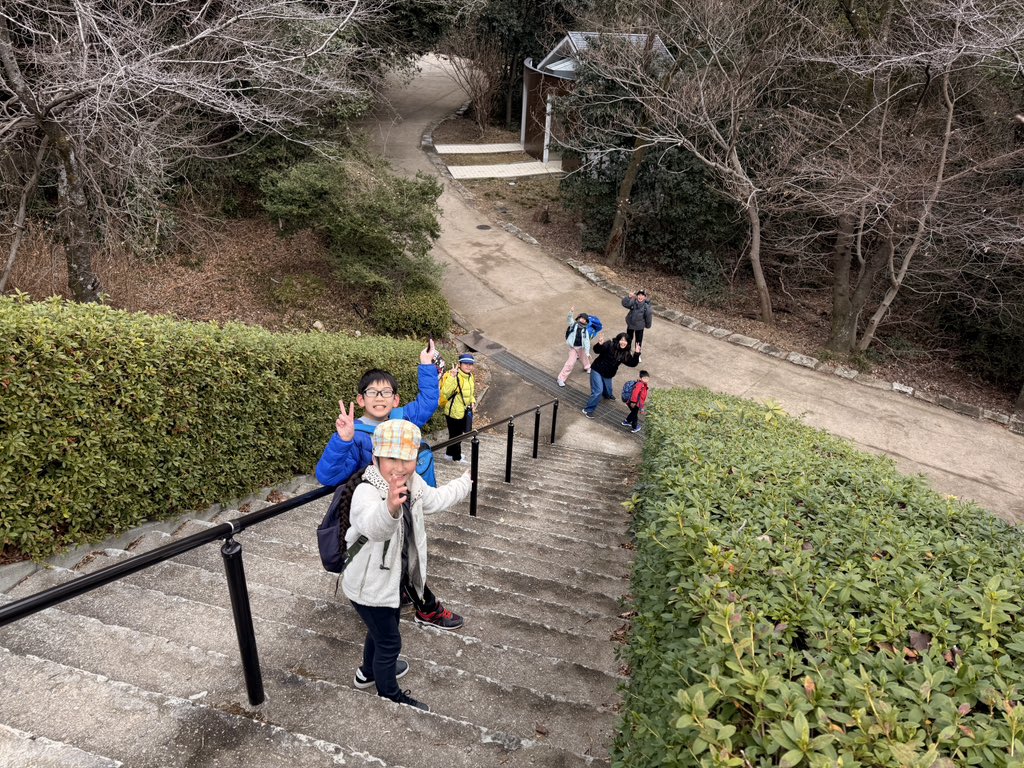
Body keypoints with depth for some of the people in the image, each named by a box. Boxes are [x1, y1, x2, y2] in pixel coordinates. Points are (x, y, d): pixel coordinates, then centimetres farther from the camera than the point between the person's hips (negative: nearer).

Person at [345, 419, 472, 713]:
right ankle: (390, 696, 36)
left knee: (381, 629, 30)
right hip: (369, 586, -8)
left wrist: (466, 482, 27)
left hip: (394, 578, 8)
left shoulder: (414, 483, -12)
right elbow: (374, 527, -59)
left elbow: (435, 499, 12)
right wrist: (390, 507, -81)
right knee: (390, 642, 10)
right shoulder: (366, 492, -36)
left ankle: (369, 672, 57)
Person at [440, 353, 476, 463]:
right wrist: (452, 377, -44)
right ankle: (457, 457, 24)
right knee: (455, 434, 6)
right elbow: (445, 392, -37)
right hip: (453, 412, -9)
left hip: (464, 412, 9)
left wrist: (472, 401, 4)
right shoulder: (453, 376, -23)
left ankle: (450, 453, 40)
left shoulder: (470, 377, 6)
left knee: (458, 433, 22)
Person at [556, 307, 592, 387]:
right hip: (573, 347, -4)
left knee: (584, 358, 29)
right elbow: (569, 319, -30)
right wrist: (571, 312, -50)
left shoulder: (585, 330, -5)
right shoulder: (573, 324, -10)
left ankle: (587, 367, 65)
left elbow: (586, 341, -8)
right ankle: (561, 378, -7)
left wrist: (587, 352, -15)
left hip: (581, 348, 4)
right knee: (570, 363, -13)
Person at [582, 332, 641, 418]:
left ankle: (608, 395, 66)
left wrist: (637, 354, -22)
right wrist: (600, 344, -53)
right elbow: (596, 350, -32)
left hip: (608, 375, 6)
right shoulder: (609, 345, -22)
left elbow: (633, 364, -8)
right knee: (598, 391, -14)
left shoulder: (625, 353, -6)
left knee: (608, 390, 26)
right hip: (597, 370, -6)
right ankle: (588, 409, 2)